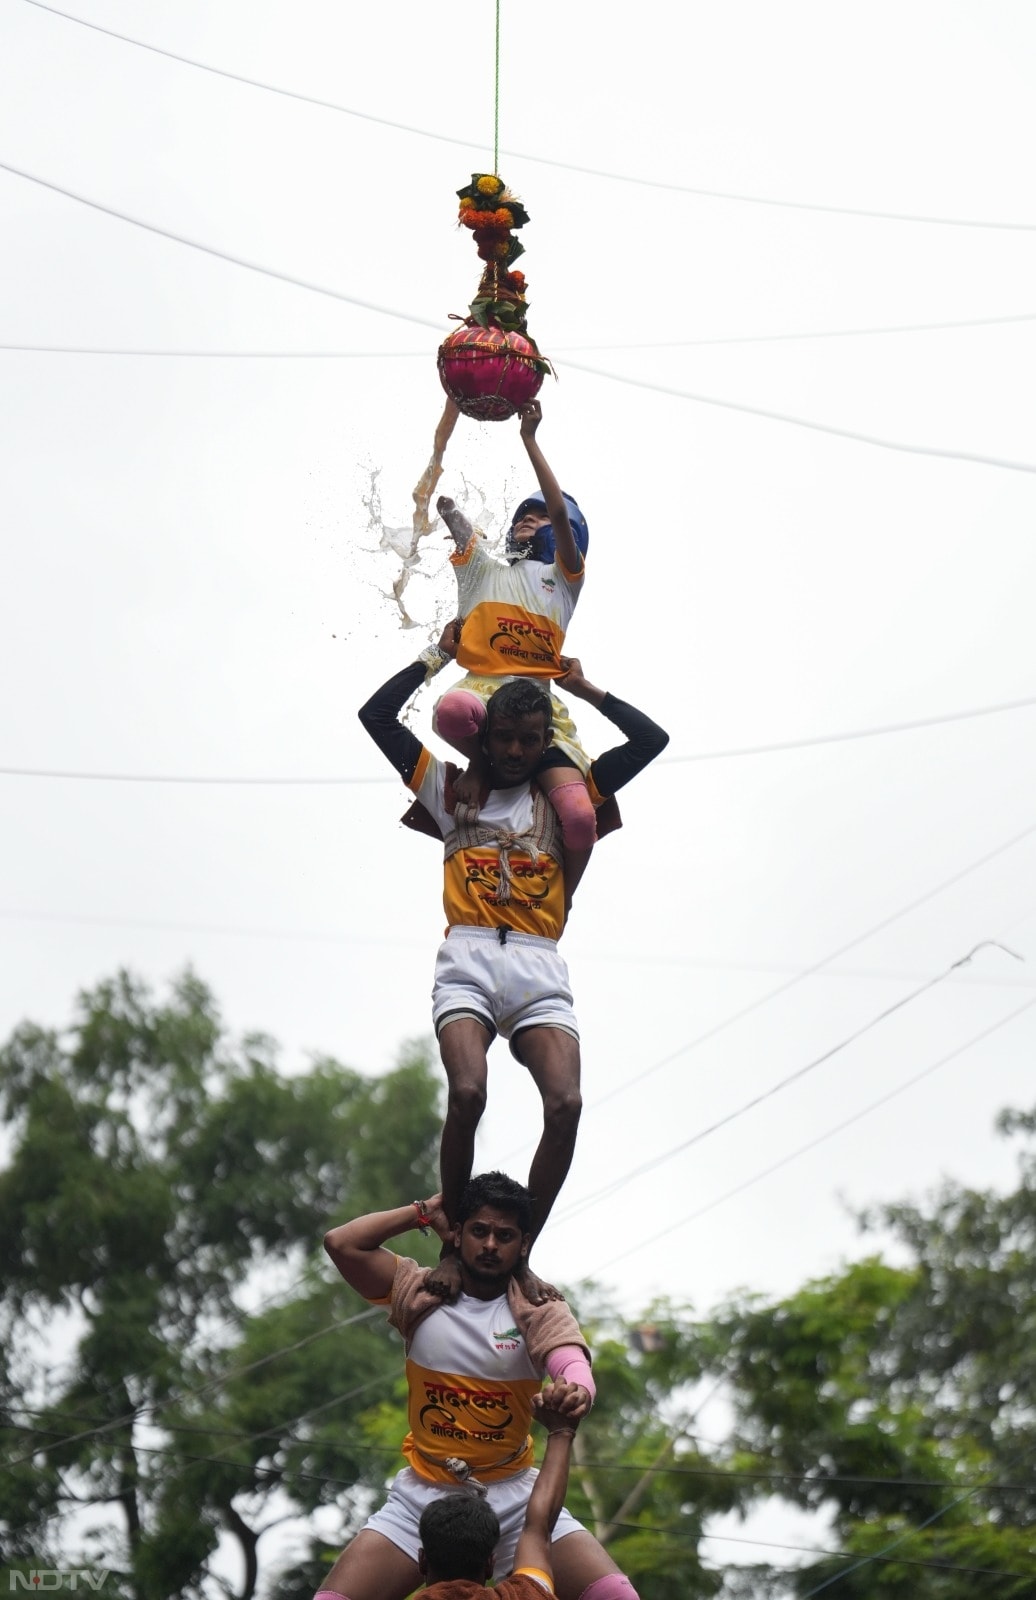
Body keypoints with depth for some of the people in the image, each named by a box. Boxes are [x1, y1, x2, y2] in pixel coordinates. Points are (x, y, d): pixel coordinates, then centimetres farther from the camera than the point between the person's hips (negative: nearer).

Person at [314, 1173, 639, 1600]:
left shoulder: (540, 1310, -2)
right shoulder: (421, 1292, 1)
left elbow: (574, 1366, -22)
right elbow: (341, 1243, -9)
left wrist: (576, 1394, -46)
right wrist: (425, 1212, -2)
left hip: (514, 1496, -1)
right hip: (423, 1497, 1)